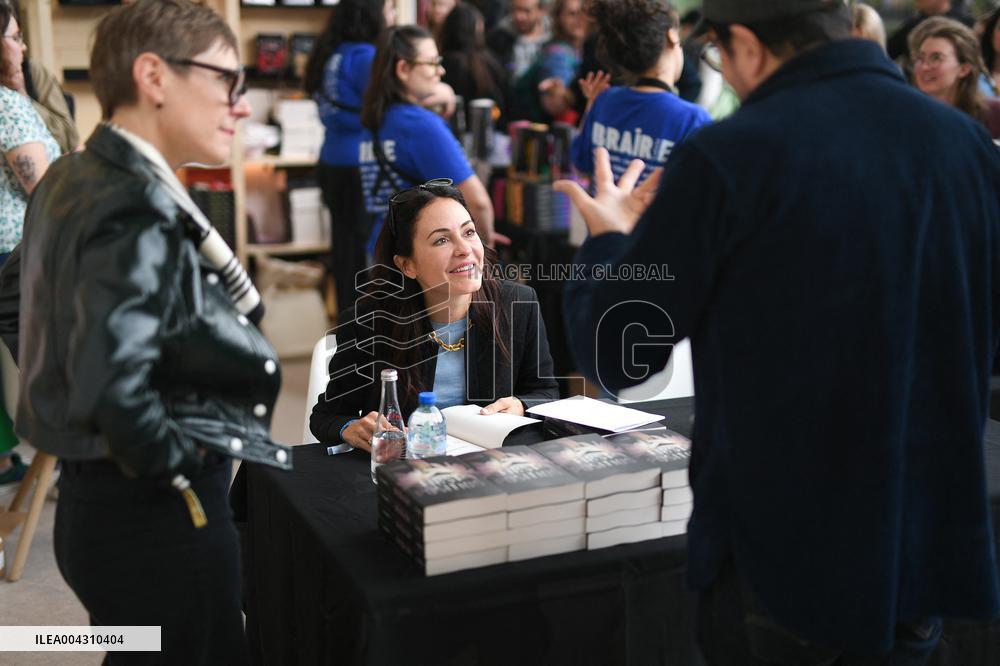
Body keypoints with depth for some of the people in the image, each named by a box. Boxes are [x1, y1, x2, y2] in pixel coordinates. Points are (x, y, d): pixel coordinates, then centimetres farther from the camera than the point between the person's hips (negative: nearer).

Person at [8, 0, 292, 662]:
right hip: (161, 518, -9)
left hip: (92, 501, 9)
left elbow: (18, 298, 20)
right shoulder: (141, 214, -24)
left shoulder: (71, 179, 6)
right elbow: (112, 388, -35)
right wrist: (175, 466, -18)